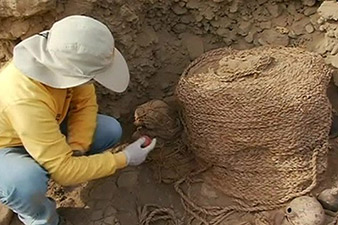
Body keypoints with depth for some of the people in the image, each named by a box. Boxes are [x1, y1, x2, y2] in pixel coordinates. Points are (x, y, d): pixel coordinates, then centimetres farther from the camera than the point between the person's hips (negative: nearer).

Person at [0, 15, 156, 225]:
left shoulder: (61, 58, -24)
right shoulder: (26, 100, -43)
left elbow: (85, 102, -8)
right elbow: (63, 168, -36)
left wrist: (77, 149, -22)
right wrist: (124, 159, -28)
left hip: (45, 129, 6)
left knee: (111, 131, -8)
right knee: (28, 183, -38)